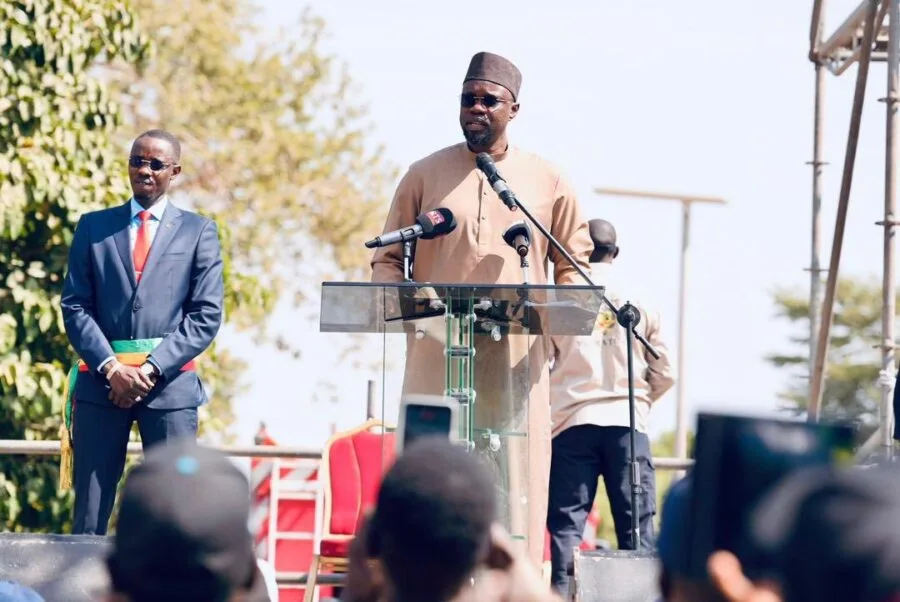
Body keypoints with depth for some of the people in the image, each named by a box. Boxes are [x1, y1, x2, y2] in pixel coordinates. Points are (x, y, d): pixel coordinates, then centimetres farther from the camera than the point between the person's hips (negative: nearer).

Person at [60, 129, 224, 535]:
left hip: (170, 383, -1)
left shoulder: (198, 232, 10)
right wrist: (110, 368, -8)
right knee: (89, 513, -1)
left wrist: (152, 368, -9)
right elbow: (75, 306, 7)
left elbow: (206, 315, 2)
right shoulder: (94, 227, 14)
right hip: (101, 380, 1)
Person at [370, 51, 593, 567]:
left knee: (517, 487, -3)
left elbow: (574, 266, 15)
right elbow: (387, 261, 11)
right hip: (437, 358, 0)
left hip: (517, 365, 0)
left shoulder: (548, 183, 10)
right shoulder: (425, 176, 9)